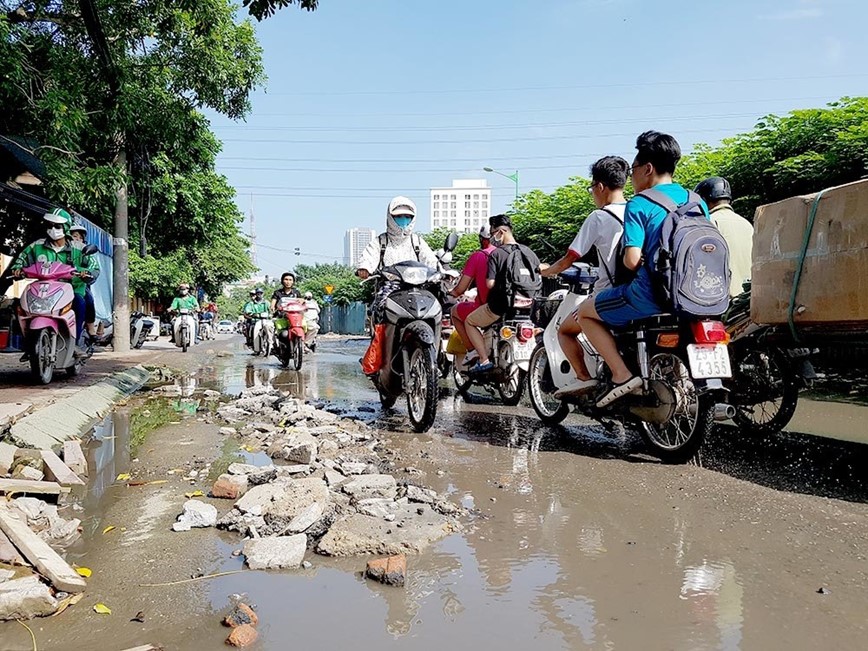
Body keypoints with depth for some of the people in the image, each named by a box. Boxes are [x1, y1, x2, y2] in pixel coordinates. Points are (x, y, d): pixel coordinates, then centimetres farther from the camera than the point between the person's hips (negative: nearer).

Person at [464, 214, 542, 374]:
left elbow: (490, 283, -17)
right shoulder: (529, 252, 5)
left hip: (501, 306, -6)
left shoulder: (496, 254, -11)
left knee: (469, 322, 15)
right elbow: (539, 277, 10)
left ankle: (484, 360, 0)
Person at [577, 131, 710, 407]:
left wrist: (630, 261, 6)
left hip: (651, 296, -7)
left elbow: (632, 260, -17)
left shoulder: (638, 205, -8)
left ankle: (622, 374, -2)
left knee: (585, 312, 12)